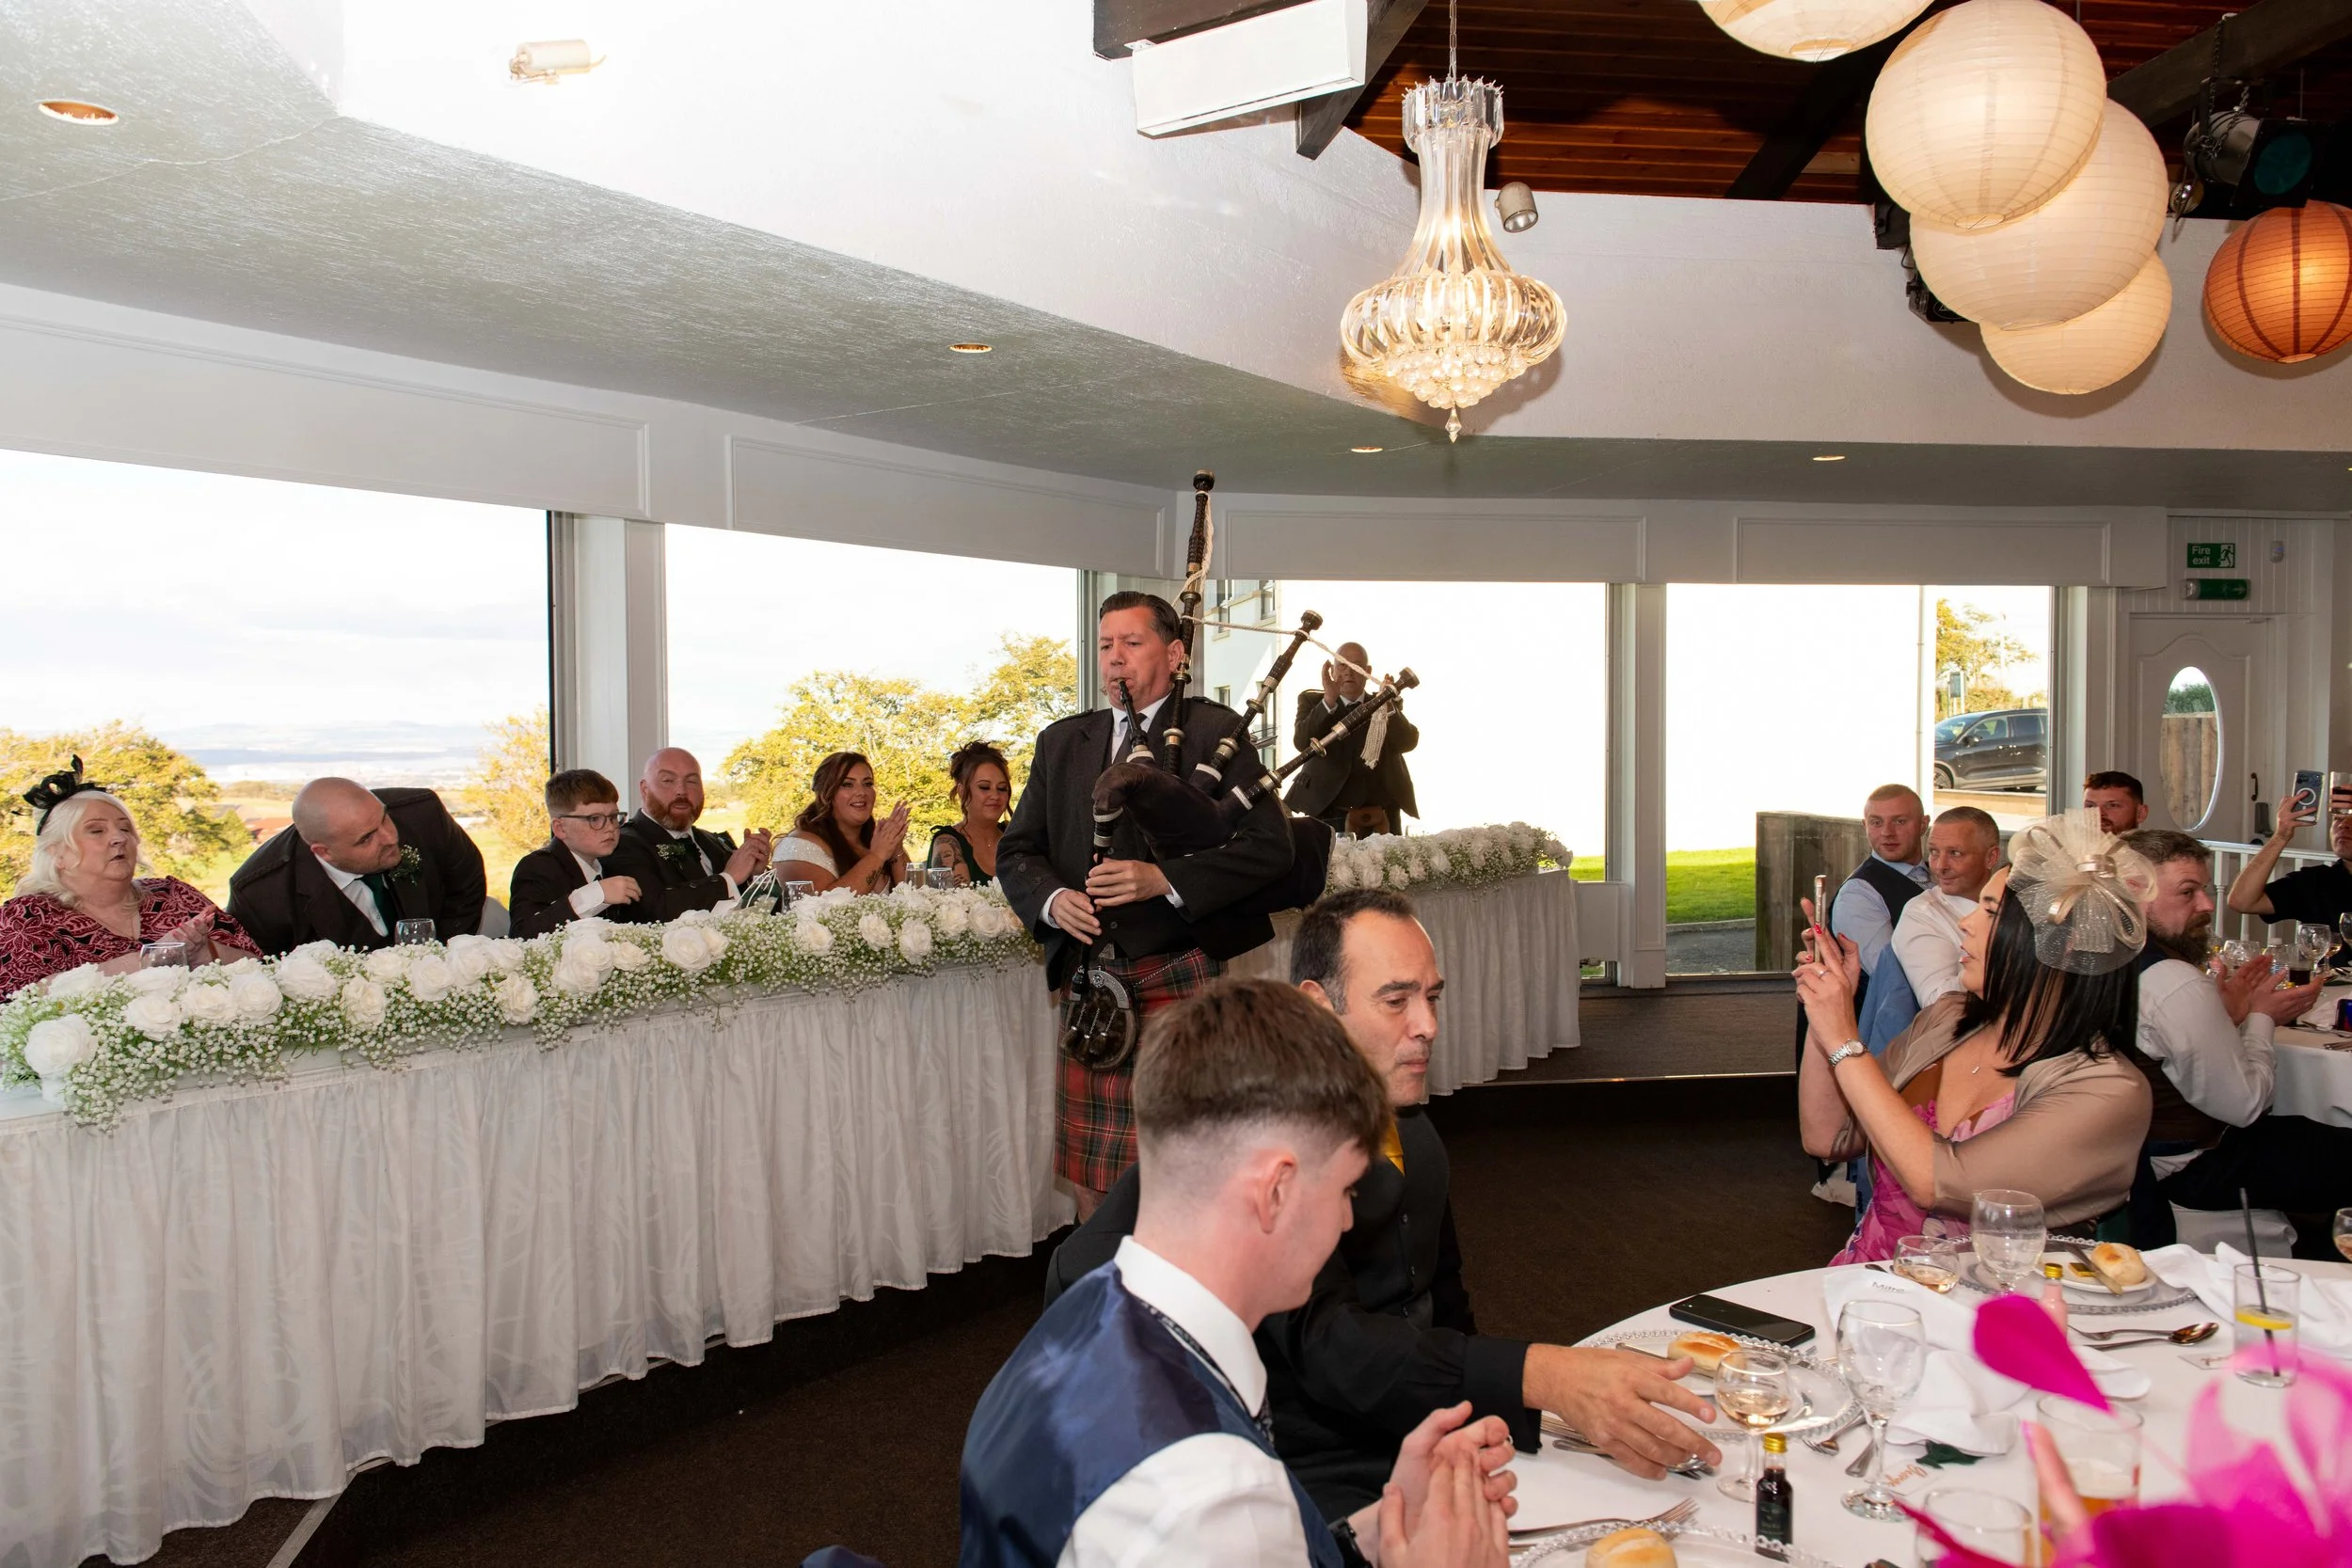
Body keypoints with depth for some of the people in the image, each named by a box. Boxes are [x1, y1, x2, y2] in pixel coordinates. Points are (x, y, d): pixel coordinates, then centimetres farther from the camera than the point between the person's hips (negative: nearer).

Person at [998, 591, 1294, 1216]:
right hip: (1089, 978, 5)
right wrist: (1053, 899, -7)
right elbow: (1016, 851, 15)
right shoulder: (1062, 742, 16)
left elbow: (1269, 845, -8)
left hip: (1177, 977, -5)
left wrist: (1165, 878, -18)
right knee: (1088, 1182, 9)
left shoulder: (1214, 731, 0)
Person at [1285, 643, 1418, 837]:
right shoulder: (1312, 701, 6)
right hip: (1327, 809, -2)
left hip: (1380, 812, 2)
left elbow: (1408, 742, -6)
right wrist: (1329, 701, -25)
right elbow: (1302, 743, -12)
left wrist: (1388, 706, -24)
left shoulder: (1388, 705, 11)